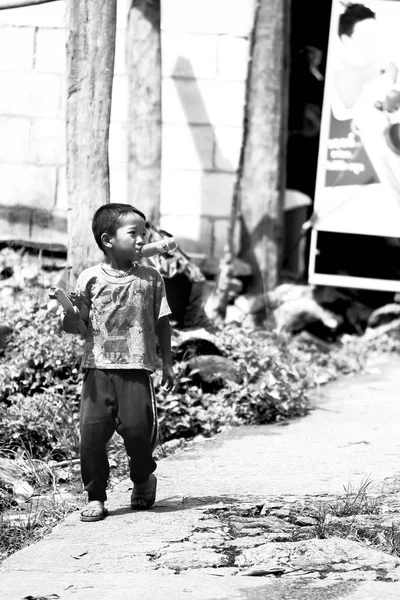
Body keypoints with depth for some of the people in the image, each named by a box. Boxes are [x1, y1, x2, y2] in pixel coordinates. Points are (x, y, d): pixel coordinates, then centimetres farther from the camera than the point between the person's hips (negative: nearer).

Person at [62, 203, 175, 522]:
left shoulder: (151, 278, 4)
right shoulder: (90, 279, 1)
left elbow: (162, 323, 11)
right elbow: (73, 327, 4)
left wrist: (167, 363, 9)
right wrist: (71, 310, -18)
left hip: (137, 369, 0)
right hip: (98, 368, 0)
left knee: (138, 427, -8)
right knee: (92, 430, -5)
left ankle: (143, 478, 23)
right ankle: (95, 496, 8)